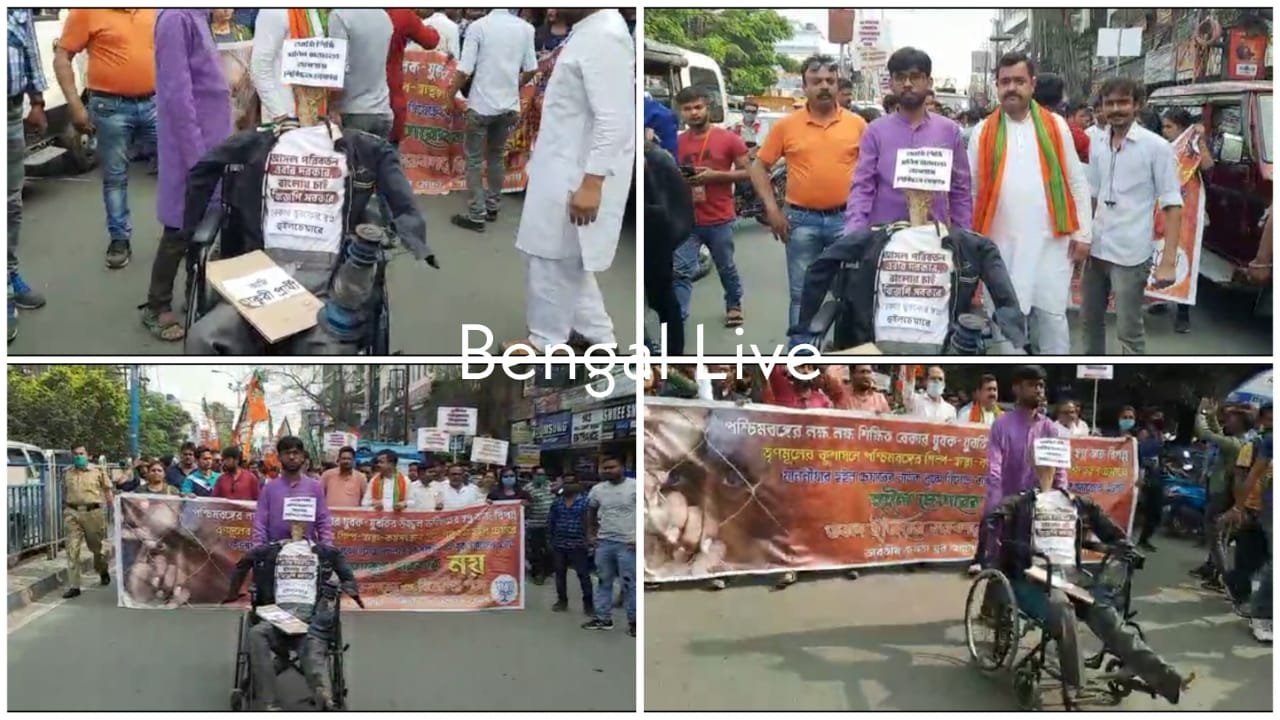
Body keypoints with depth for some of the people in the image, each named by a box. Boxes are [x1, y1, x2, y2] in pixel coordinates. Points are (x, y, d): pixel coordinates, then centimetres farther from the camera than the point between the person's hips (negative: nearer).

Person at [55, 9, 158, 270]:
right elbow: (61, 58, -6)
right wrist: (75, 106, -12)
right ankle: (119, 239, 16)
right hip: (111, 107, -4)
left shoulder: (152, 11, 6)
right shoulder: (87, 12, -7)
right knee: (115, 177, 5)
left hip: (153, 103, 4)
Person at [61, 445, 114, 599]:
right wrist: (64, 512, 15)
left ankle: (103, 571, 42)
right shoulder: (67, 474, 9)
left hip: (93, 512, -2)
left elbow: (107, 491, 4)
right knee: (72, 549, -6)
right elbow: (64, 494, 17)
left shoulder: (98, 471, 1)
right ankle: (73, 586, -5)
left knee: (96, 546, 13)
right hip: (72, 513, 2)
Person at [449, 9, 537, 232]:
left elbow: (464, 70, -15)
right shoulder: (525, 28, -2)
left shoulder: (478, 26, -13)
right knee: (497, 156, 20)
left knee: (474, 159, 5)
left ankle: (476, 215, 3)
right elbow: (531, 70, 4)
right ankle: (492, 207, 27)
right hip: (509, 105, 4)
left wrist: (451, 96, 0)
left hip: (481, 104, -4)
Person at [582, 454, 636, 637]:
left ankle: (633, 621, 7)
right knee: (604, 582, 13)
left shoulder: (635, 486, -9)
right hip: (603, 542, 5)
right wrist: (590, 534, 15)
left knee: (630, 583, -2)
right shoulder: (597, 489, 5)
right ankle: (603, 618, 22)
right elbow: (591, 512, 22)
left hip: (627, 543, -5)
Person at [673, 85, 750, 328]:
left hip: (720, 220, -1)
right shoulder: (677, 143, 4)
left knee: (726, 268, 17)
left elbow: (746, 172, -4)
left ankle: (734, 305, 41)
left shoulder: (729, 139, -5)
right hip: (686, 220, 2)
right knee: (681, 271, -8)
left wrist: (715, 175, -17)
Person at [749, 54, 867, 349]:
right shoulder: (786, 125, -1)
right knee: (802, 293, 6)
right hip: (802, 220, 0)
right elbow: (759, 166, 4)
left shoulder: (857, 124, 2)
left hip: (846, 218, 1)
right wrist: (771, 209, -4)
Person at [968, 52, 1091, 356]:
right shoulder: (983, 132, 4)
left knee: (1052, 316, 4)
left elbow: (1077, 182, 5)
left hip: (1049, 240, -1)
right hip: (1001, 243, 1)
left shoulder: (1055, 126, 3)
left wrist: (1082, 233, 1)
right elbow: (970, 189, 7)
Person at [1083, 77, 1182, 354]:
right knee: (1090, 318, 18)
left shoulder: (1156, 147, -9)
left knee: (1129, 331, 0)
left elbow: (1172, 205, -10)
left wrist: (1168, 261, -17)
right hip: (1096, 249, 6)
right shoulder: (1097, 146, 7)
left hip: (1130, 254, -6)